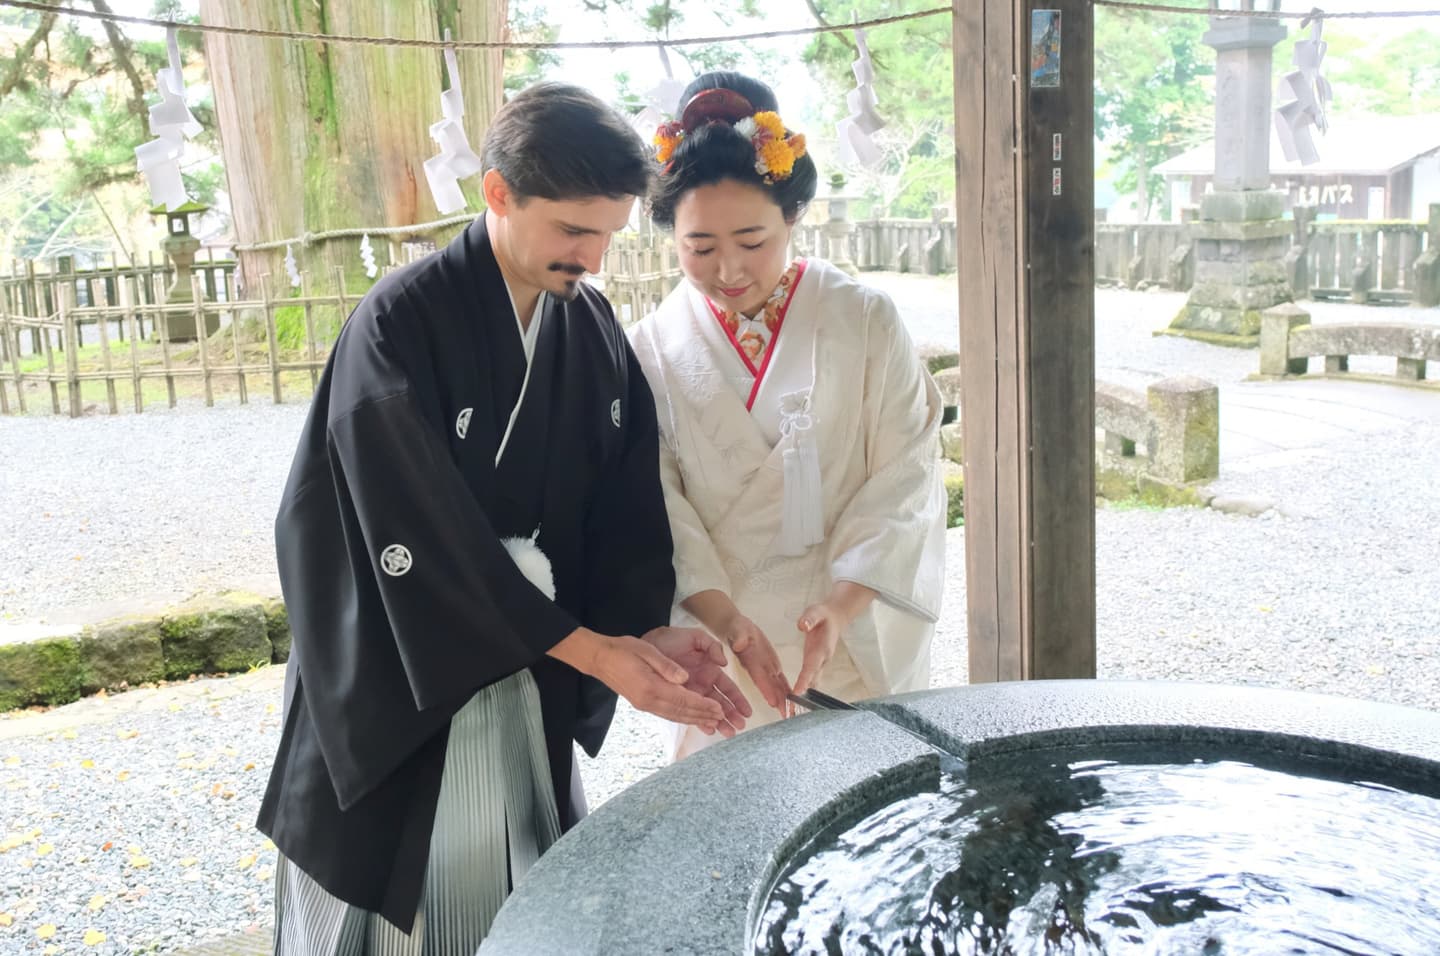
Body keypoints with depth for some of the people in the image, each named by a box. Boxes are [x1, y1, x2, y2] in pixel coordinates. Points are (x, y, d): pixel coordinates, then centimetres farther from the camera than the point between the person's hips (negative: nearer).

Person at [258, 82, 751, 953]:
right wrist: (588, 647, -22)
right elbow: (421, 532, -22)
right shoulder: (401, 324, -17)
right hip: (398, 681, -5)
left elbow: (626, 506, 2)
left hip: (532, 677, 5)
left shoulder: (597, 334, 0)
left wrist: (648, 630, -15)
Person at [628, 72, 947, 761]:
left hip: (857, 643, 0)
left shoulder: (864, 322, -4)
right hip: (721, 642, 1)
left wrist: (843, 601, -20)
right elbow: (660, 506, -5)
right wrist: (723, 615, -20)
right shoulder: (652, 349, -1)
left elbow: (905, 478, -8)